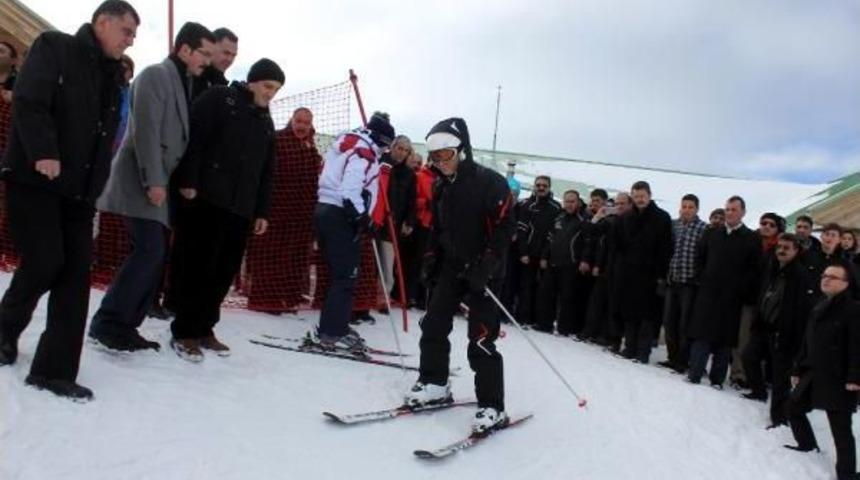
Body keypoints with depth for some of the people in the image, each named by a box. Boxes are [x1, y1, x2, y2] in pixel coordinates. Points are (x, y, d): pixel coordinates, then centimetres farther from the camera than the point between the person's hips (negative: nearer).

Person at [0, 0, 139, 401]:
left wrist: (94, 184, 6)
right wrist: (44, 153, -25)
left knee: (76, 270, -2)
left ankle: (53, 369, 2)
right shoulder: (53, 48, -1)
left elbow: (106, 137, 14)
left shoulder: (112, 76, 17)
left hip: (77, 188, 7)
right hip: (34, 177, -6)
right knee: (45, 261, -11)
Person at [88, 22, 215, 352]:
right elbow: (146, 130, -17)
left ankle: (123, 326, 9)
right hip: (142, 182, -9)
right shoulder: (156, 75, -7)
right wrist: (153, 180, -22)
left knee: (156, 254, 4)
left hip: (161, 183, 9)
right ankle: (106, 324, -8)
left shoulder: (184, 84, 18)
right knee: (150, 251, -16)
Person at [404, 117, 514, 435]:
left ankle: (493, 408, 1)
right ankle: (434, 384, 25)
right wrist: (431, 260, 11)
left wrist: (486, 266, -23)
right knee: (433, 326, 8)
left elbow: (505, 228, -18)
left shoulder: (490, 183, -14)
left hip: (482, 272, -7)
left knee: (481, 341, -8)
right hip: (451, 267, 7)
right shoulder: (442, 187, 9)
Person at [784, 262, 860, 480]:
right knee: (794, 407, 21)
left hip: (838, 380, -8)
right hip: (814, 374, 8)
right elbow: (807, 342, 16)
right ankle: (808, 446, 40)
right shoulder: (819, 308, 12)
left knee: (841, 428, -4)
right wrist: (798, 369, 18)